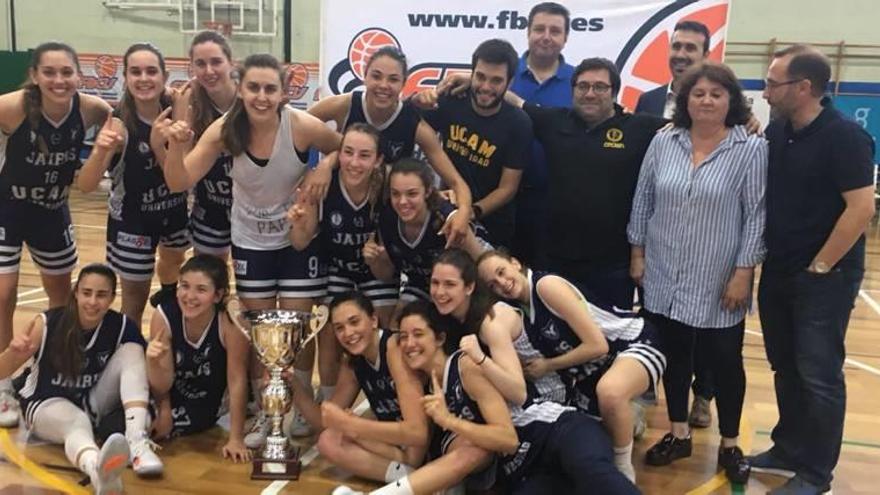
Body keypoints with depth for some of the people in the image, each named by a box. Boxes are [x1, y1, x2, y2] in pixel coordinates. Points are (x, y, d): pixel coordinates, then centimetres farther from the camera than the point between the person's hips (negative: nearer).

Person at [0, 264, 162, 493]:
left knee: (131, 351, -20)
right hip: (46, 403, -3)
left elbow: (139, 371, -13)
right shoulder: (48, 324, -17)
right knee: (77, 423, -38)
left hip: (93, 403, 3)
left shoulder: (122, 327, -12)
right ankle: (97, 468, -75)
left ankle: (137, 441, -34)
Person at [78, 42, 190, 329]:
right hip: (132, 219, -6)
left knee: (173, 261, 34)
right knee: (135, 298, 1)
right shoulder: (120, 124, -27)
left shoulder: (174, 108, -14)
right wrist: (100, 151, -49)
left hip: (174, 208, 6)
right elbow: (85, 186, -31)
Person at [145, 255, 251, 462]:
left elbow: (236, 380, -24)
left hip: (215, 401, -1)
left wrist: (236, 439, -23)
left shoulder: (230, 321, -31)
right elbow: (162, 385, -18)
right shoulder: (164, 315, -24)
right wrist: (154, 361, -40)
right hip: (175, 397, 1)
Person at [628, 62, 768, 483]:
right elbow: (642, 202, 8)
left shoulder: (751, 149, -7)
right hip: (665, 277, 3)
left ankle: (729, 445, 25)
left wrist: (743, 272, -11)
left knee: (724, 361, 8)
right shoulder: (662, 143, 2)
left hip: (718, 282, -3)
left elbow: (756, 216, -8)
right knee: (673, 356, 13)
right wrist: (638, 253, 6)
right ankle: (678, 435, 30)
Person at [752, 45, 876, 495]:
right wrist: (762, 258, 6)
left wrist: (819, 267, -15)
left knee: (819, 376, 1)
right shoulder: (776, 131, 5)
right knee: (785, 368, 16)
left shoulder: (844, 136, -15)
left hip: (825, 277, -7)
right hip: (777, 272, 7)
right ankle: (788, 449, 31)